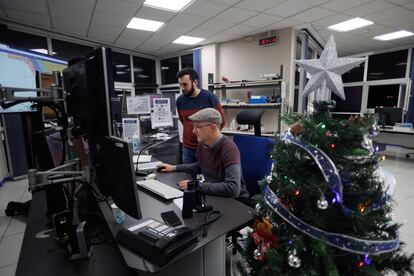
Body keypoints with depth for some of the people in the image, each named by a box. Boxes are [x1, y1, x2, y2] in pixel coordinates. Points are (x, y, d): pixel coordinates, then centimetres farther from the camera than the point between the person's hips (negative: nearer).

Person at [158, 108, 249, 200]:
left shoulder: (229, 149, -25)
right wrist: (175, 168, 13)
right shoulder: (202, 144, -2)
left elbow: (233, 189, -34)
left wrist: (196, 185, -29)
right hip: (212, 194, 6)